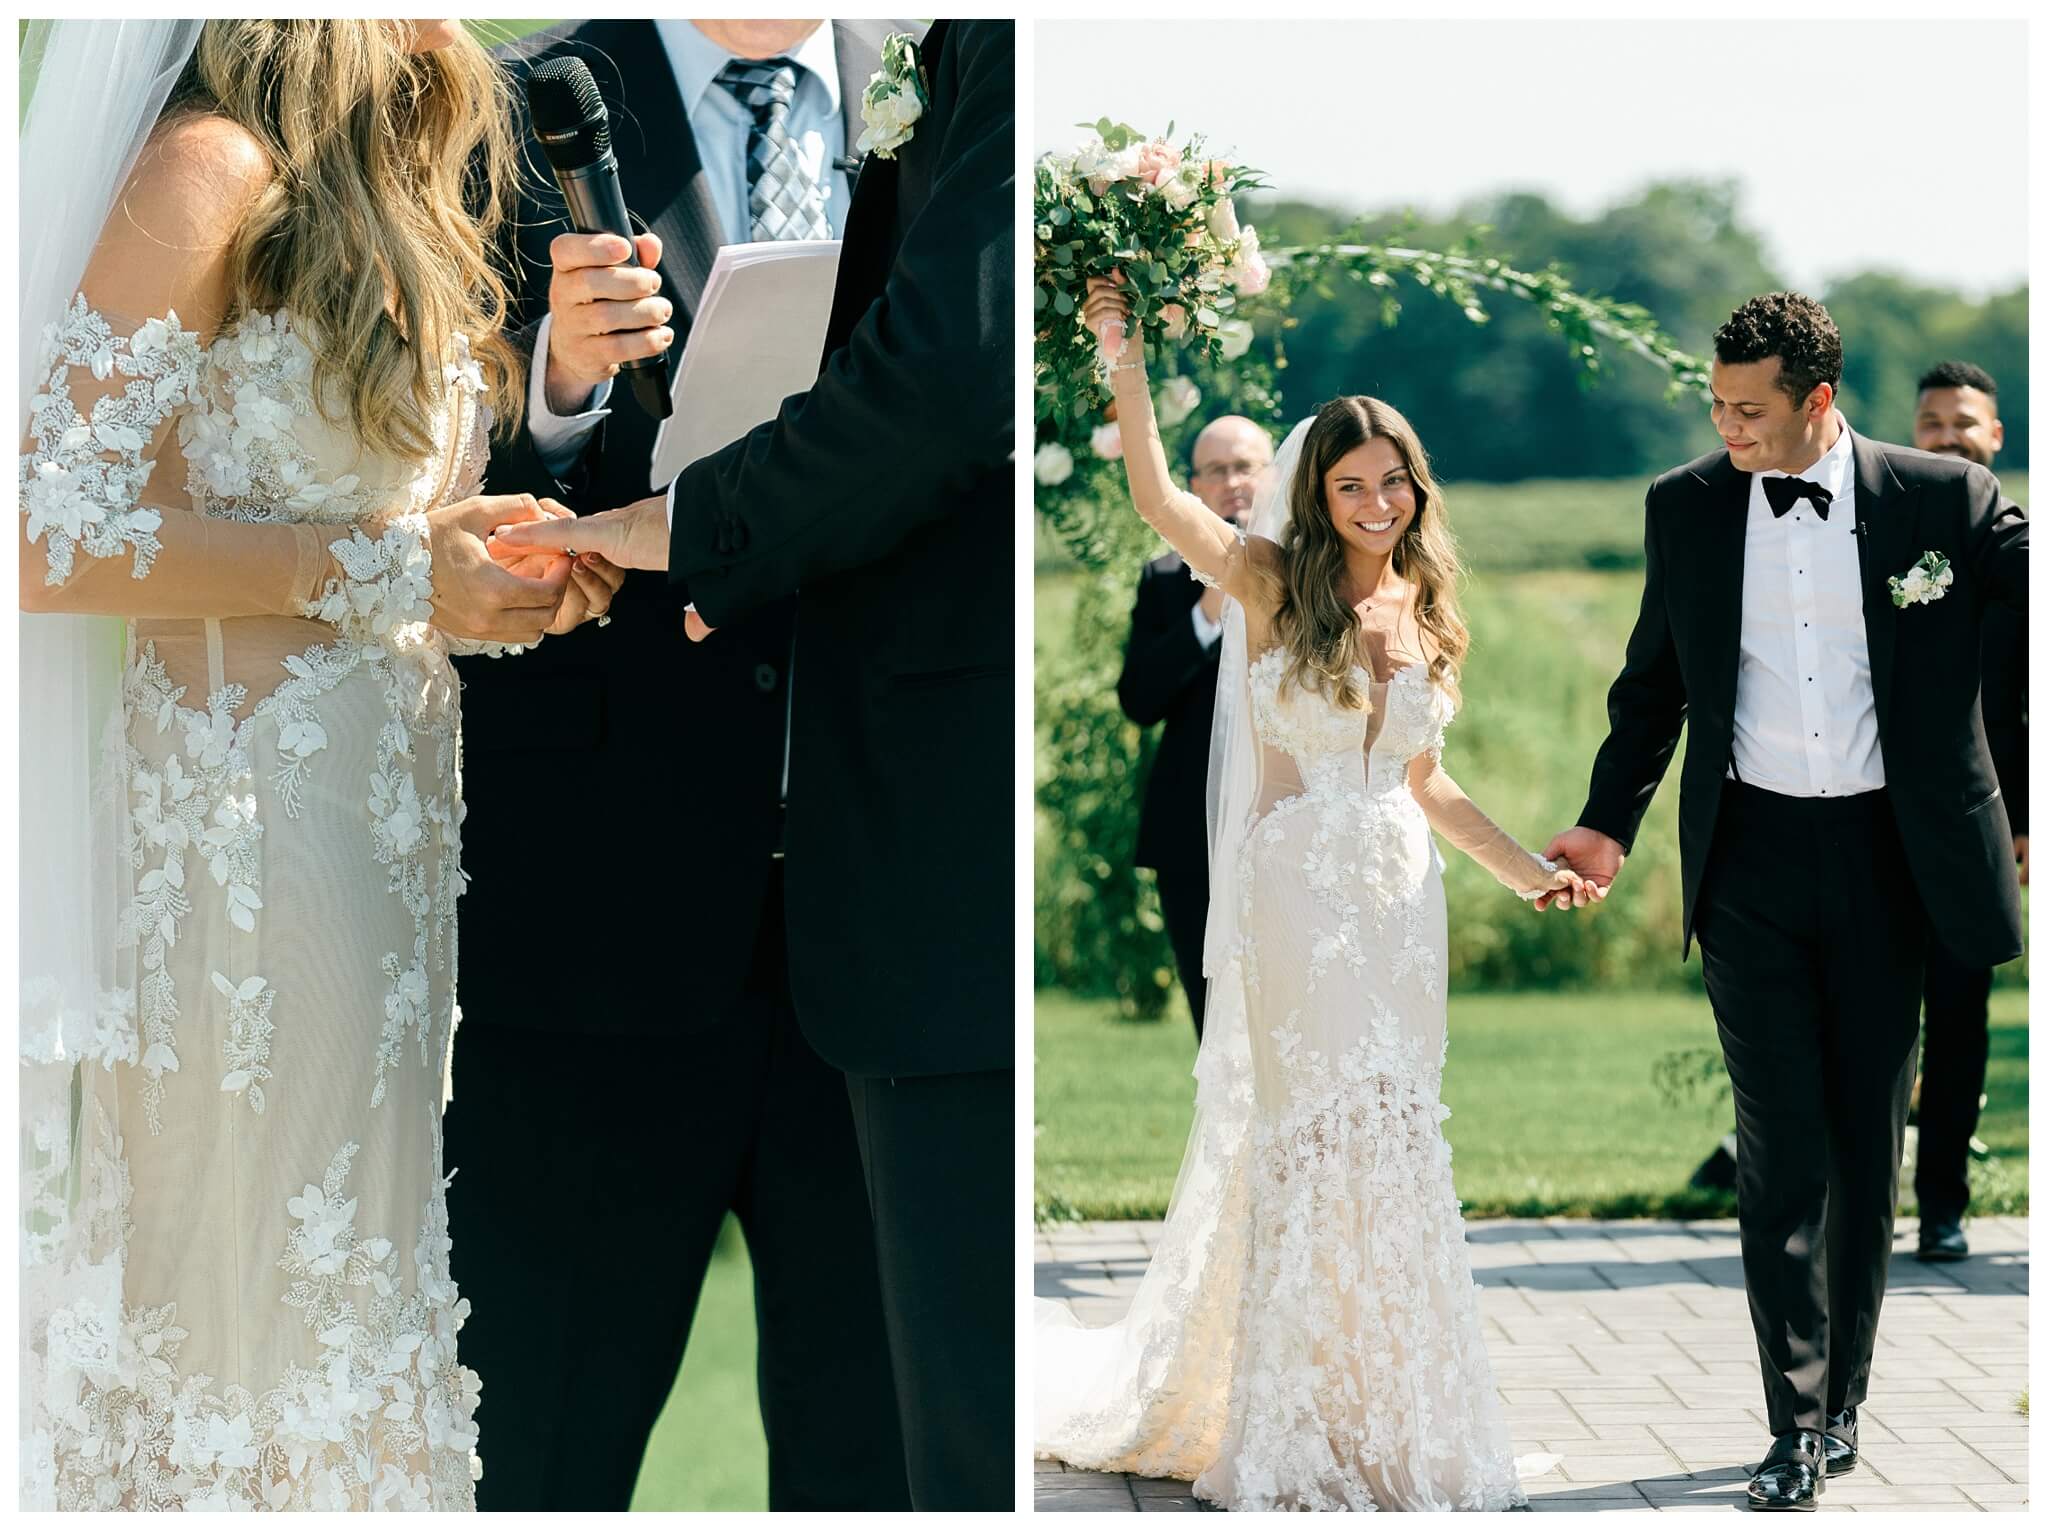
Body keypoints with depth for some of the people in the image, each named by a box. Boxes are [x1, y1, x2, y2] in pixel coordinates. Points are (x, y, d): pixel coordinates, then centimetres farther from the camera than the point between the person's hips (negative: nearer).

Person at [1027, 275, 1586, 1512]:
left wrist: (1528, 870, 14)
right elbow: (1157, 497, -18)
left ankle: (1396, 1420, 14)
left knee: (1395, 1142, 6)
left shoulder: (1425, 613, 11)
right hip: (1298, 890, -5)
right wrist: (1126, 351, -23)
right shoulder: (1274, 585, -2)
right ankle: (1300, 1429, 4)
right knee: (1317, 1138, -5)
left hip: (1402, 899, 5)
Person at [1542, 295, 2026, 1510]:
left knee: (1868, 1139, 8)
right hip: (1751, 860, 1)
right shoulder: (1686, 509, 4)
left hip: (1884, 857, 0)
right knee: (1782, 1145, -4)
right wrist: (1611, 823, 10)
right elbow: (1653, 680, 14)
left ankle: (1842, 1396, 22)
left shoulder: (1942, 500, -4)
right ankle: (1800, 1424, -1)